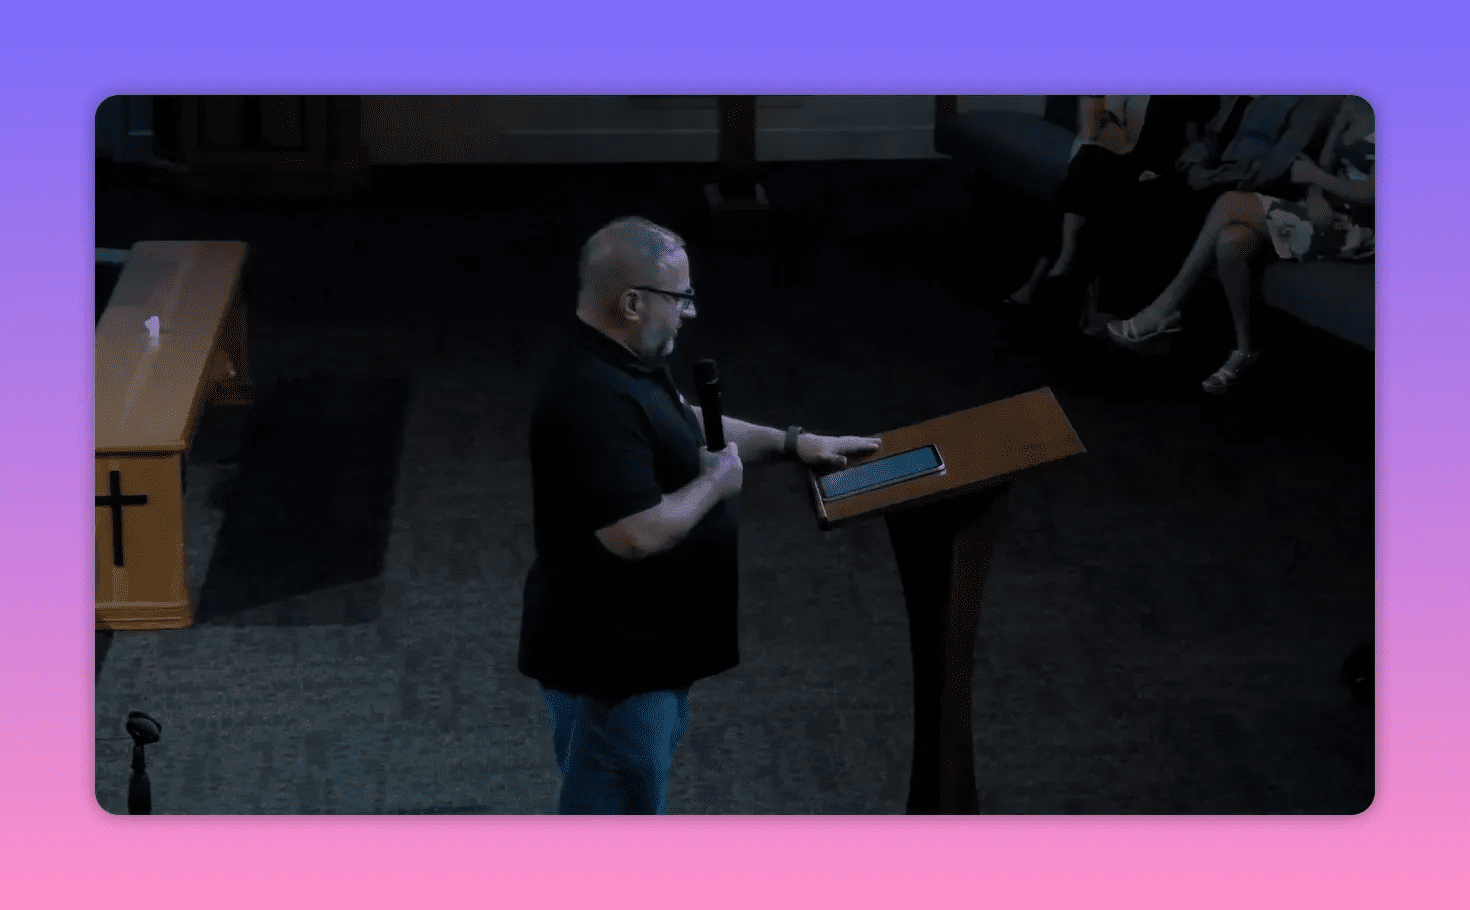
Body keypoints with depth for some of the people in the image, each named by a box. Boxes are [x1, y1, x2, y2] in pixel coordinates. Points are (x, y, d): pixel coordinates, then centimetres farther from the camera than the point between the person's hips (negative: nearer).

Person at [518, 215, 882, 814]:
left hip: (647, 649, 11)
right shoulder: (594, 400, -28)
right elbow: (638, 535, -33)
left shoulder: (630, 365, 6)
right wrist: (717, 482, -17)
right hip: (609, 667, -11)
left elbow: (688, 423, 26)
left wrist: (791, 442, 18)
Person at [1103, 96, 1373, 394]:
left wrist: (1314, 175, -9)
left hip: (1358, 230, -8)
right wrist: (1315, 198, -7)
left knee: (1231, 204, -21)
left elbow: (1371, 193, -18)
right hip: (1325, 213, 8)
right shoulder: (1353, 105, 11)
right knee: (1230, 241, -17)